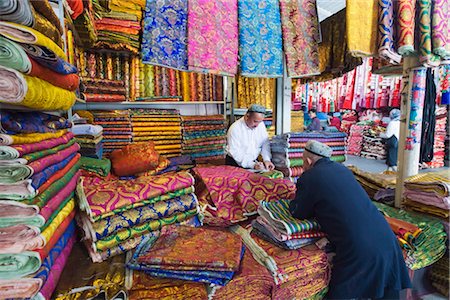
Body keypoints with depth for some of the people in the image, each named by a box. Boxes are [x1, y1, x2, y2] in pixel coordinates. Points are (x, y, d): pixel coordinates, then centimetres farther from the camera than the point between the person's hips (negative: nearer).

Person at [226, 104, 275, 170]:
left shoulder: (261, 124, 0)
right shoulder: (235, 129, -16)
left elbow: (265, 143, 3)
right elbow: (236, 153, -20)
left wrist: (267, 159, -13)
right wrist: (252, 165, -28)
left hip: (254, 161, 4)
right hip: (236, 163, -4)